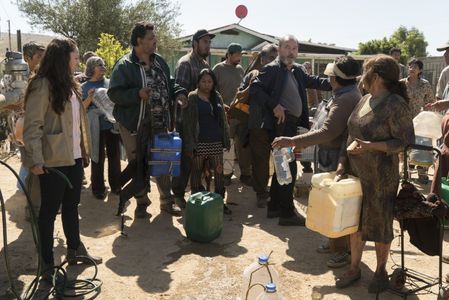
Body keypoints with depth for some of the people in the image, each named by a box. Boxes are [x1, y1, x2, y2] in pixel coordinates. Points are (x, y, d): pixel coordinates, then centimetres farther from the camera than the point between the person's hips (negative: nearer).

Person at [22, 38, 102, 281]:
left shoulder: (68, 85, 13)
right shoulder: (42, 86, -13)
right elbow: (32, 126, -17)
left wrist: (84, 151, 15)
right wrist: (35, 160, -22)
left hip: (74, 158, 8)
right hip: (53, 161, -8)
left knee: (72, 205, 18)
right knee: (50, 210, 4)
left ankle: (74, 249, 33)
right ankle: (48, 263, 16)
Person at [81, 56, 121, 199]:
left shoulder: (110, 83, 9)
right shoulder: (84, 87, 2)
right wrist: (89, 98, -16)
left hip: (113, 125, 3)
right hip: (96, 128, -3)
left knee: (114, 156, 9)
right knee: (98, 158, 3)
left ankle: (115, 185, 22)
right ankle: (98, 188, 13)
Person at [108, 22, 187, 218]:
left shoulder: (159, 61, 9)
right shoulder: (124, 65, -11)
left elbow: (169, 84, 20)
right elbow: (114, 93, -15)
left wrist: (178, 93, 0)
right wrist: (138, 93, -27)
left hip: (160, 124, 5)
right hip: (134, 125, -5)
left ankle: (167, 200, 25)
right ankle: (141, 203, 23)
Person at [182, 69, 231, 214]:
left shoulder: (217, 97, 11)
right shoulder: (192, 98, -1)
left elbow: (223, 120, 15)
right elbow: (187, 122, -5)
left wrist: (226, 139, 8)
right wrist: (189, 144, -11)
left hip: (216, 142, 4)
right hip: (199, 142, -3)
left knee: (219, 172, 3)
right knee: (197, 172, 7)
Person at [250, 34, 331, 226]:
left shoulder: (297, 71, 17)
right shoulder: (272, 69, -8)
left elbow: (312, 81, 20)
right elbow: (254, 88, -16)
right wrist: (274, 105, -21)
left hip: (291, 124, 9)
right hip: (281, 123, -9)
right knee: (289, 167, -9)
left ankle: (274, 207, 26)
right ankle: (287, 213, -1)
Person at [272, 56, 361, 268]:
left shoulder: (345, 99, -23)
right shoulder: (348, 93, 11)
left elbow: (327, 132, -29)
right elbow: (331, 127, 16)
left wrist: (292, 141, -27)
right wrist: (304, 142, 14)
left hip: (338, 162, -10)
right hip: (335, 158, 10)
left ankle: (346, 250, 16)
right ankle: (336, 242, 34)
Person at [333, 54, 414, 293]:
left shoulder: (395, 104, -15)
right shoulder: (365, 100, 7)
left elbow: (404, 141, -16)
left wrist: (369, 146, -24)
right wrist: (342, 165, 4)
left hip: (381, 177, -7)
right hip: (356, 173, 7)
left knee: (380, 224, 9)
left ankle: (381, 271, 30)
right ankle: (354, 268, 32)